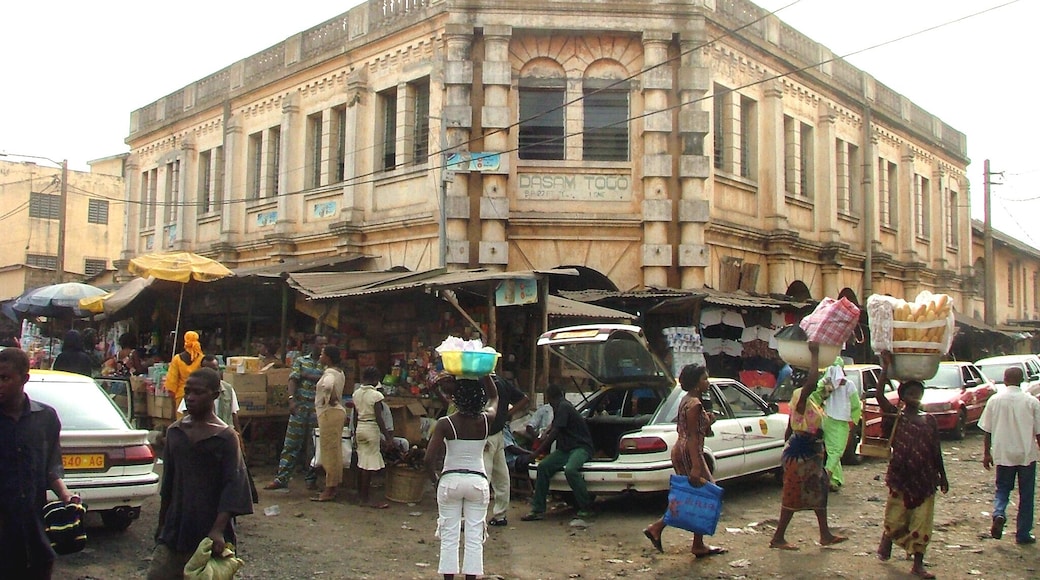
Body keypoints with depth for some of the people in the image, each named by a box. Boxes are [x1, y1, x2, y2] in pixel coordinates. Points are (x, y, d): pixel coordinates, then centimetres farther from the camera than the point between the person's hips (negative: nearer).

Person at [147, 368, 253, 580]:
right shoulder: (175, 431, 6)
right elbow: (168, 479, 14)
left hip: (210, 528, -4)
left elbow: (233, 484, -14)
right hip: (177, 524, 4)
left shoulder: (225, 436, -8)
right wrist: (162, 522, 18)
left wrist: (219, 529, -23)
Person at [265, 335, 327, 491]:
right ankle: (281, 478, 3)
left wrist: (307, 376, -9)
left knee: (313, 445, 4)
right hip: (300, 406, 0)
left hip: (318, 409, 0)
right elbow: (293, 379, -2)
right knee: (291, 443, 0)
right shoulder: (300, 361, 10)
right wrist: (292, 399, -16)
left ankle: (311, 479, 14)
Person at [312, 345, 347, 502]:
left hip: (329, 413, -10)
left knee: (329, 451, -6)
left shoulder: (330, 373, -16)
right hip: (338, 411, 10)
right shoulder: (339, 372, 14)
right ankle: (333, 487, 20)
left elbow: (328, 385, -39)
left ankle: (329, 490, -2)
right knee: (335, 451, 13)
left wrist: (331, 399, -25)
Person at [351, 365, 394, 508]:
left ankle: (360, 492, 27)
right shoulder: (376, 395, -14)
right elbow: (379, 419, -17)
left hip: (359, 428, 7)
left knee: (362, 462, 17)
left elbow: (355, 416, 12)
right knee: (369, 464, -3)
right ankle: (365, 499, -1)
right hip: (372, 429, -7)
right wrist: (387, 436, -12)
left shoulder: (356, 393, 6)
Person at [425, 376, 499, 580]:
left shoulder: (445, 424, -11)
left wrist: (435, 479, 4)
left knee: (449, 536, 7)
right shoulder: (486, 420, -5)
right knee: (474, 536, 6)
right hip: (477, 481, 1)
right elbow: (494, 398, 17)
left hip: (450, 480, -1)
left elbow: (429, 459, -14)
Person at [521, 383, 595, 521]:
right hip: (566, 449, 10)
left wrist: (537, 452, -10)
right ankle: (538, 509, -7)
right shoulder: (560, 407, 17)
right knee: (543, 466, -8)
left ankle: (586, 508, -22)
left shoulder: (563, 407, -13)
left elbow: (555, 433, -16)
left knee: (570, 469, -36)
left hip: (580, 447, -9)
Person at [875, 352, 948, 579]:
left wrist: (942, 475, 12)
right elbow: (879, 396, -18)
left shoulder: (930, 421, 7)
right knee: (895, 516, 5)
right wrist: (886, 367, -21)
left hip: (925, 477, 3)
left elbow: (936, 451, 13)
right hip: (900, 476, -3)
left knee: (922, 521, 2)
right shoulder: (896, 416, -3)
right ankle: (886, 541, 36)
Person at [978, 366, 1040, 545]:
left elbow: (987, 430, 1)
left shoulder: (995, 400, -2)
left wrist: (986, 453, 10)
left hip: (1003, 454, 1)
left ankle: (999, 514, -11)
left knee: (1002, 488, 17)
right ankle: (1023, 533, 16)